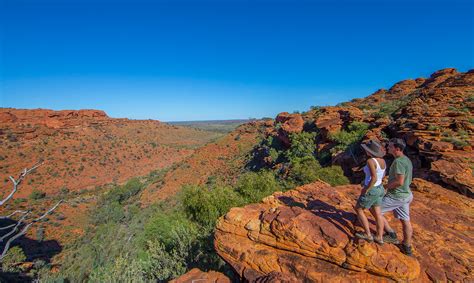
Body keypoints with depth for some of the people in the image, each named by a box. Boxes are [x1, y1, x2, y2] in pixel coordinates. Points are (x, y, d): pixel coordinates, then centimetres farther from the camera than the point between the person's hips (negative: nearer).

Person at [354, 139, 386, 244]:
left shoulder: (370, 161, -26)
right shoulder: (382, 160, 1)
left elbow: (374, 178, -31)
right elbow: (382, 175, 15)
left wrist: (366, 189, -18)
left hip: (370, 191, -8)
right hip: (379, 189, 8)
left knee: (358, 209, 11)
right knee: (377, 214, 18)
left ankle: (368, 234, 19)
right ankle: (379, 238, 29)